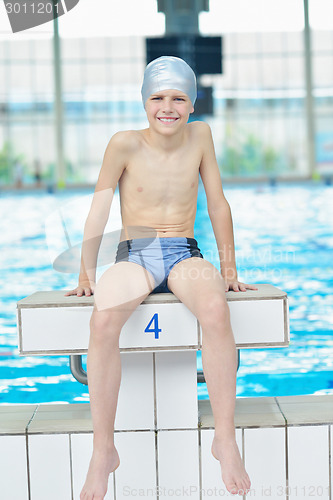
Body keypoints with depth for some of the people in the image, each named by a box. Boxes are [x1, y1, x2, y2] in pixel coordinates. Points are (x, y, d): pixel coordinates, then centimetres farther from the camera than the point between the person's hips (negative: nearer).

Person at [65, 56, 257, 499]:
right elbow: (99, 210, 4)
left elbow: (218, 204, 10)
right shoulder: (125, 144, -3)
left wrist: (229, 268, 10)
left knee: (216, 310, -35)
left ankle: (225, 439, -22)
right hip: (134, 255, -1)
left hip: (184, 254, 1)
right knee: (103, 320, -35)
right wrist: (86, 274, 6)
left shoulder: (200, 135, 3)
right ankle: (103, 450, -22)